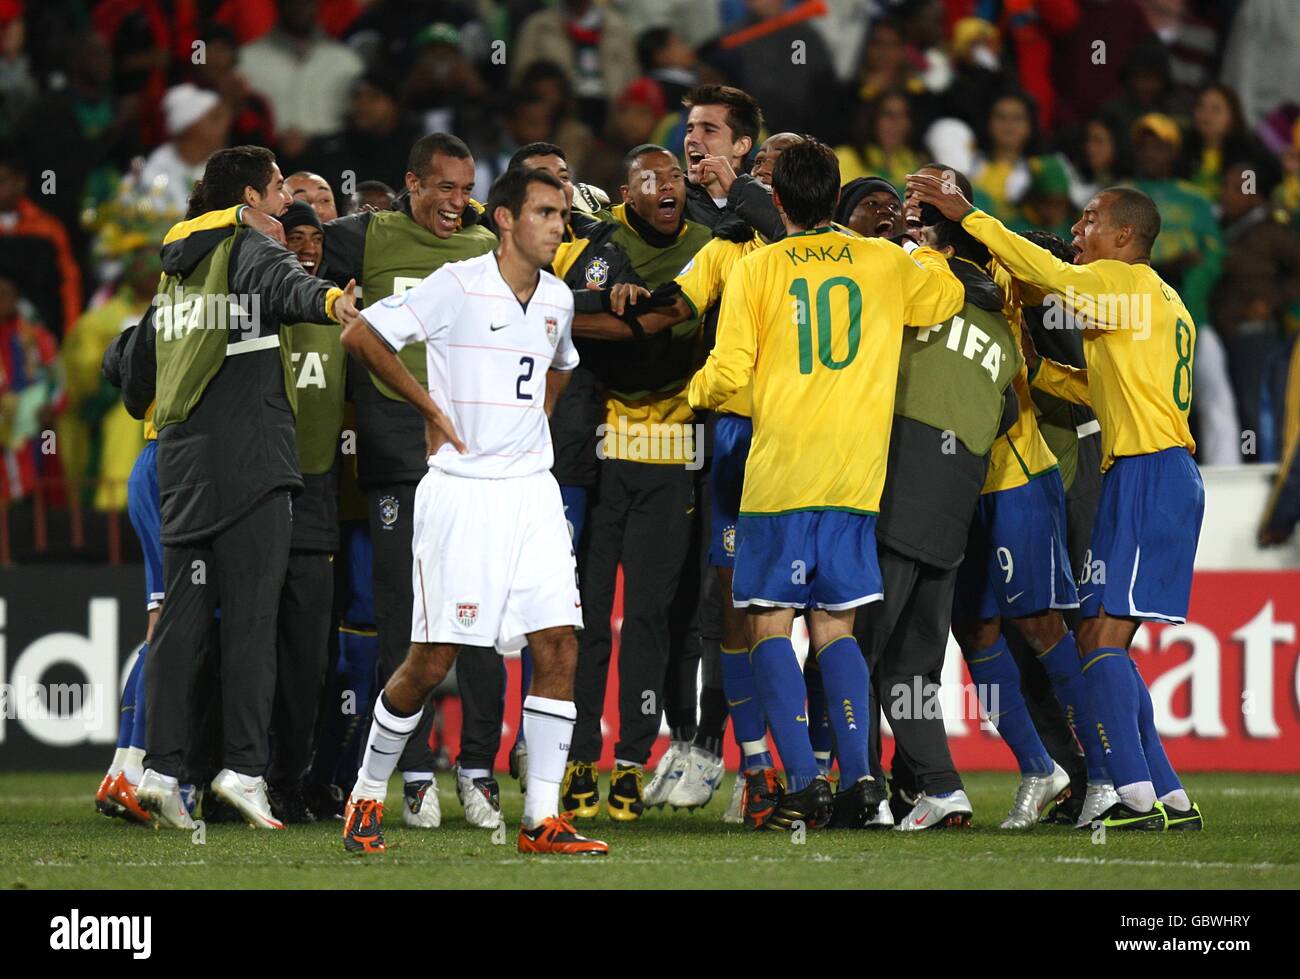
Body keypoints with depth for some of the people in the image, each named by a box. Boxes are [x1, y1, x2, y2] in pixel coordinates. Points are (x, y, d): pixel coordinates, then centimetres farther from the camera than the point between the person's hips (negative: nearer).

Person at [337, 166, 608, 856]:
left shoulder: (557, 298, 10)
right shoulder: (458, 286, -9)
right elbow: (360, 336, -8)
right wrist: (430, 406, -5)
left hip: (533, 489, 6)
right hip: (461, 490, -6)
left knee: (558, 648, -5)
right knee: (431, 661, -4)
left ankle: (542, 820, -1)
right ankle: (367, 796, 15)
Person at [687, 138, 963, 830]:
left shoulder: (756, 269, -1)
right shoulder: (885, 262, 7)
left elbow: (728, 374, -5)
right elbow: (951, 295, 24)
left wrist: (691, 394, 15)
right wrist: (923, 245, 37)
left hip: (780, 474, -3)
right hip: (858, 476, 3)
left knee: (770, 625, 2)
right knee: (834, 626, 12)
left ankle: (803, 781, -10)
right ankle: (858, 775, -3)